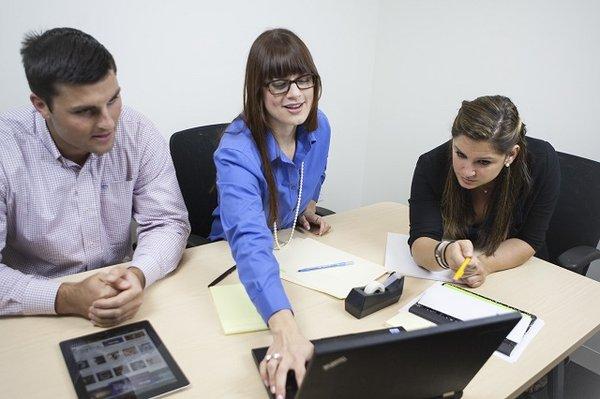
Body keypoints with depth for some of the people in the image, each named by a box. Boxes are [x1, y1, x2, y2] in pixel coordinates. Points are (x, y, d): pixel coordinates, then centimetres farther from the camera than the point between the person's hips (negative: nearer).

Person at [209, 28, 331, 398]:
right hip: (238, 263, -5)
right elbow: (250, 241, -49)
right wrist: (286, 329, -62)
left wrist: (308, 208, -4)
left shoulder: (319, 126, -12)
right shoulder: (237, 151, -33)